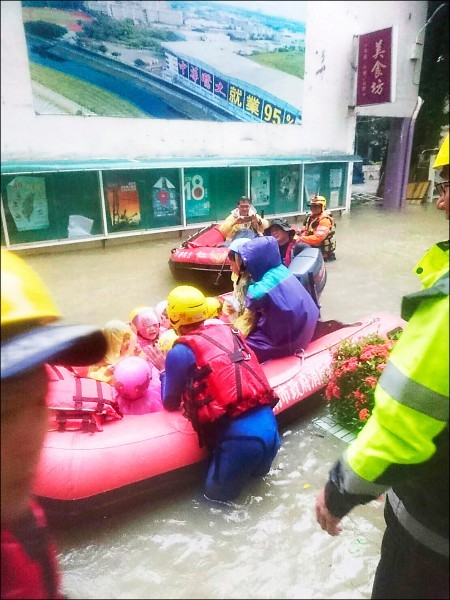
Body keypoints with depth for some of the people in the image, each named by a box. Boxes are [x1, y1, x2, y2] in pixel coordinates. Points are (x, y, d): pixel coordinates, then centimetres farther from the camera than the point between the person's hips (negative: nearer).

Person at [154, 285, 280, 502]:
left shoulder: (181, 352, -4)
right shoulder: (228, 331, 11)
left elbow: (170, 404, 10)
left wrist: (165, 370, 25)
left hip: (240, 435, -7)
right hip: (269, 423, 7)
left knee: (216, 495, 20)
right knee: (257, 471, 37)